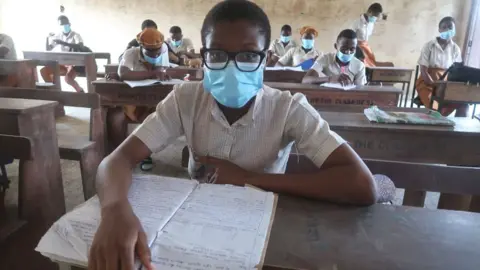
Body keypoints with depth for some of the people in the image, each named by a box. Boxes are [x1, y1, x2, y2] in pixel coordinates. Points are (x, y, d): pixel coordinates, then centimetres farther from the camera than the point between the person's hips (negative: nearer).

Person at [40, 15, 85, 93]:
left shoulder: (75, 35, -4)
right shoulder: (58, 36, 10)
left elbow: (81, 47, -26)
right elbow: (48, 50, 10)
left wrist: (64, 43, -31)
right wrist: (48, 38, -6)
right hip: (62, 64, 6)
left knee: (68, 78, -34)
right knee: (43, 71, -10)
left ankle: (80, 91, -6)